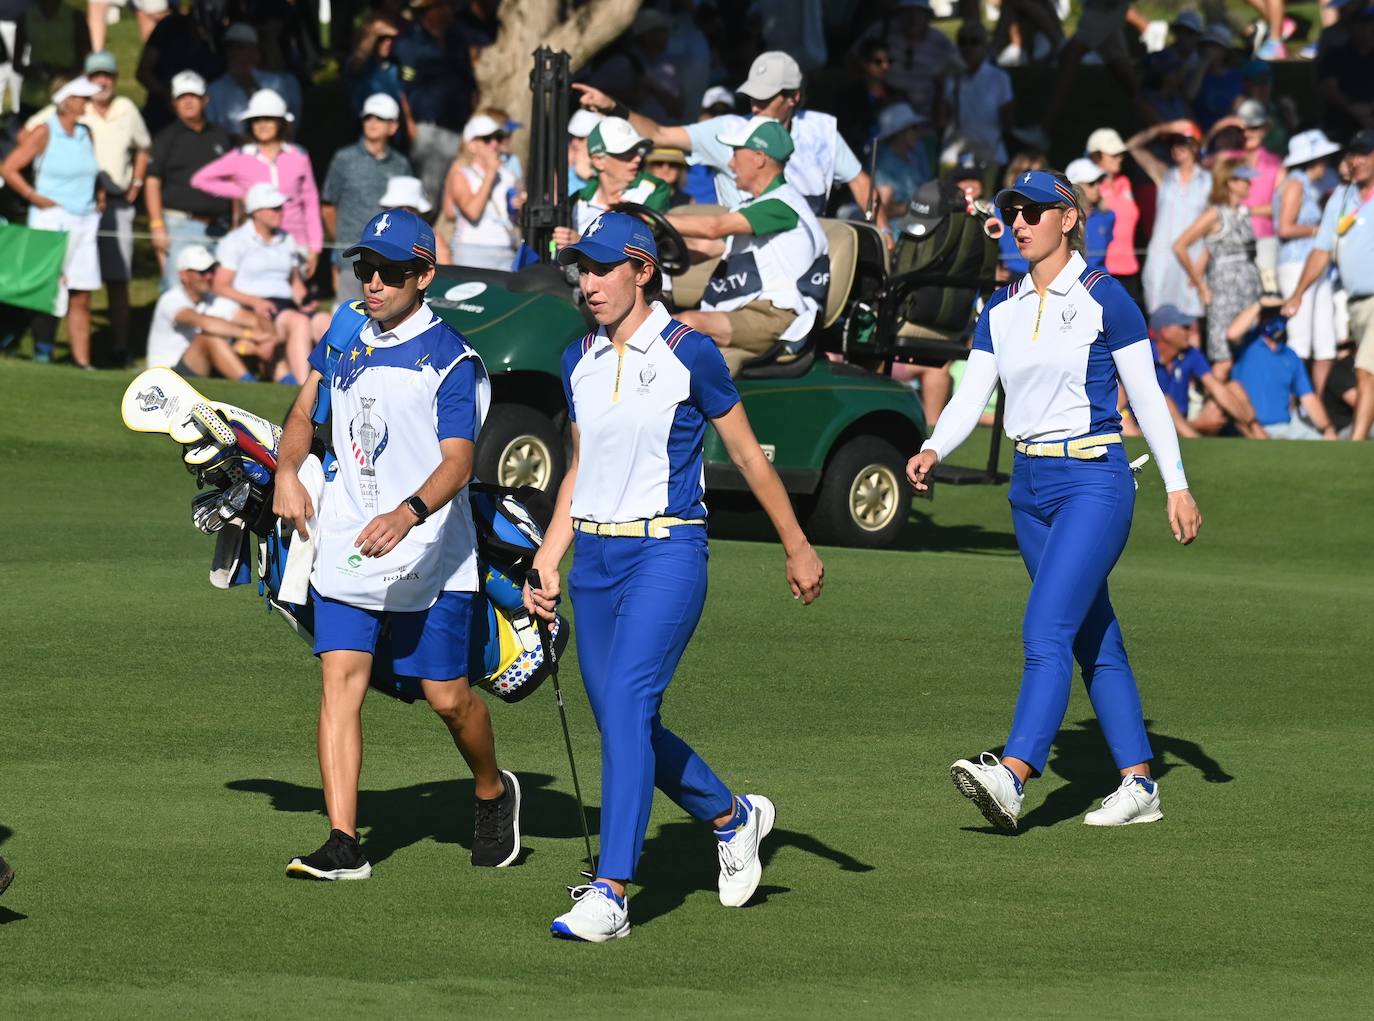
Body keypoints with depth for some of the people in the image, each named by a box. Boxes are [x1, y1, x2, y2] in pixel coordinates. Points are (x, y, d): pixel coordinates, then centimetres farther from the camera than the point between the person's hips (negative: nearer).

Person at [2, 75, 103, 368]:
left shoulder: (86, 133, 12)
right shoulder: (44, 133, -6)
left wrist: (99, 195, 12)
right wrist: (34, 197, -10)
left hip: (85, 222, 6)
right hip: (52, 221, -6)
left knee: (81, 297, 3)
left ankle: (81, 360, 5)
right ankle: (42, 357, 3)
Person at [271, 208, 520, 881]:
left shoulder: (451, 360, -11)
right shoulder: (347, 330, 7)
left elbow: (457, 463, -21)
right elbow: (306, 405, 23)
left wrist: (408, 513, -39)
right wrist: (287, 470, 5)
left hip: (429, 555, -4)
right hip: (343, 547, 5)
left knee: (447, 695, 2)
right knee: (340, 682, -9)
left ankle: (493, 793, 33)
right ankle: (343, 844, -12)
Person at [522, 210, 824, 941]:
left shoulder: (689, 354, -7)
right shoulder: (580, 362, 10)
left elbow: (746, 453, 1)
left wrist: (797, 547, 6)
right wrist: (546, 565, 11)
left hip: (668, 552, -7)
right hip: (595, 558, 7)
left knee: (628, 707, -20)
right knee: (621, 724, 9)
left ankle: (610, 895, -23)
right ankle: (732, 816, 34)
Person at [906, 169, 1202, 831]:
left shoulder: (1104, 298, -6)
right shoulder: (1001, 309, 11)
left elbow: (1146, 397, -3)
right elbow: (971, 395, 5)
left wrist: (1176, 486, -4)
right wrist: (933, 450, -14)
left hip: (1094, 483, -7)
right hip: (1030, 487, 7)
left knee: (1046, 632, -20)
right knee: (1094, 643, 10)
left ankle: (1012, 777, -32)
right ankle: (1139, 785, 15)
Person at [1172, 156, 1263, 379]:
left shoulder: (1243, 213, 14)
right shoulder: (1215, 215, -7)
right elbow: (1179, 247, -14)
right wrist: (1201, 287, -8)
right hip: (1225, 291, -7)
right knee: (1224, 362, -10)